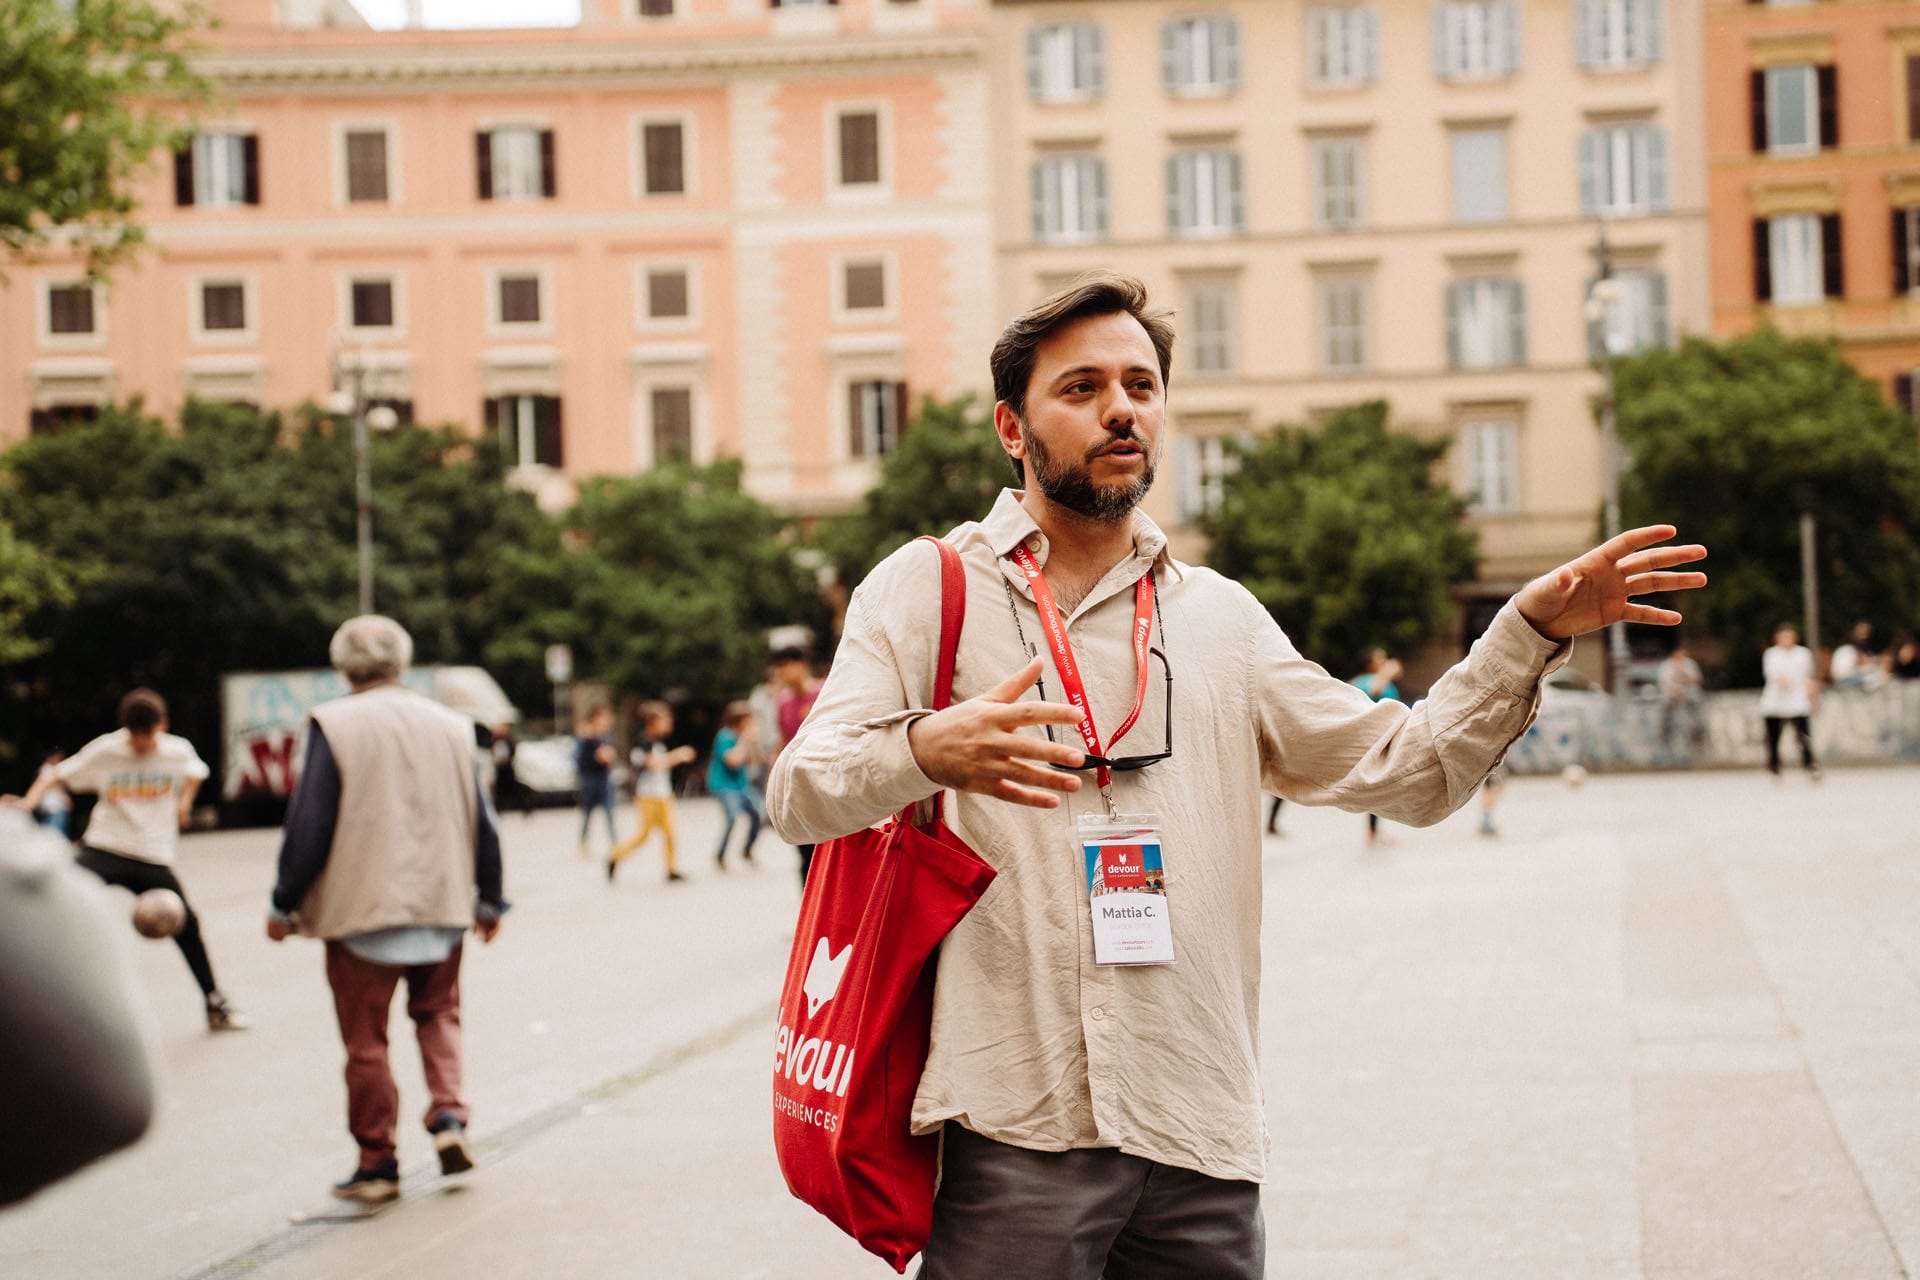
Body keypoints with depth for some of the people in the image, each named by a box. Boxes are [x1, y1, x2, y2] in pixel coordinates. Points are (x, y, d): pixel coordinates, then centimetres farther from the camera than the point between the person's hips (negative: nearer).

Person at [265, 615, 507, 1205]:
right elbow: (482, 820, 10)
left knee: (366, 1040, 5)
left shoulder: (335, 725, -8)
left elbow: (309, 824, -10)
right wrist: (489, 900, 20)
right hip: (441, 906, 4)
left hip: (361, 911, -4)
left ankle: (377, 1166, 9)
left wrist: (284, 903, -1)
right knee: (437, 1012, 23)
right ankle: (448, 1115, 3)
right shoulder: (450, 725, 6)